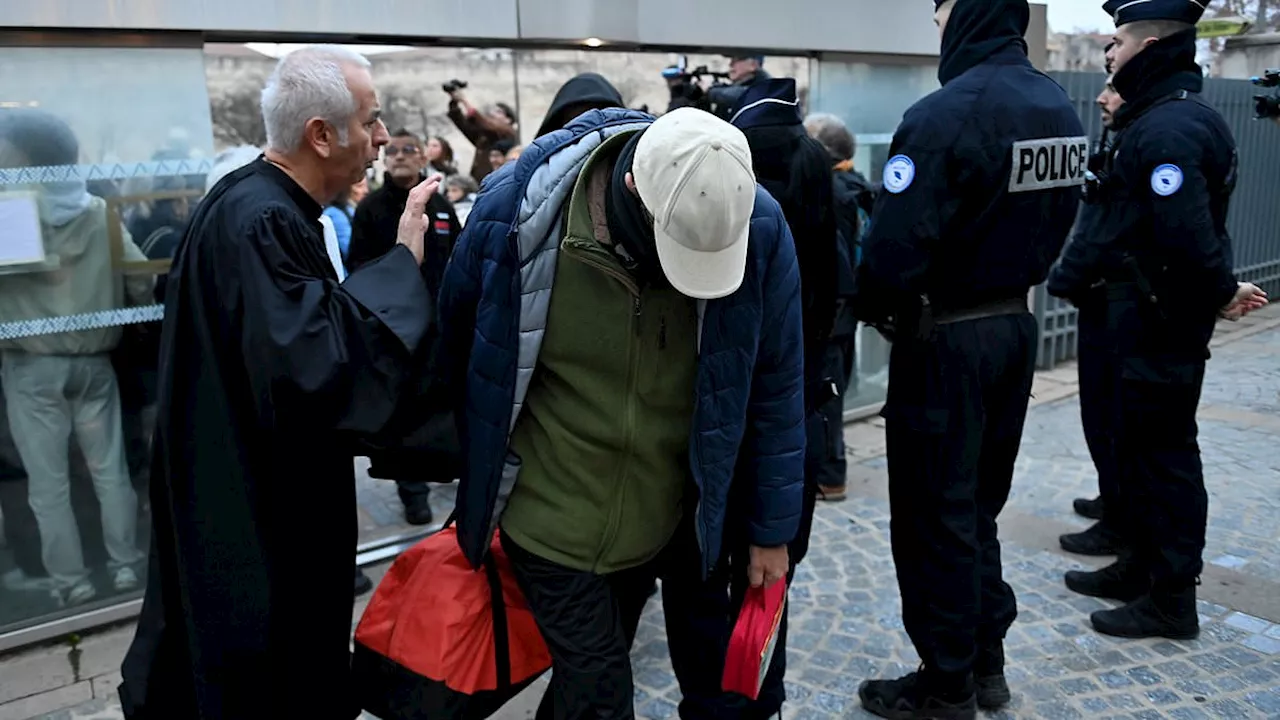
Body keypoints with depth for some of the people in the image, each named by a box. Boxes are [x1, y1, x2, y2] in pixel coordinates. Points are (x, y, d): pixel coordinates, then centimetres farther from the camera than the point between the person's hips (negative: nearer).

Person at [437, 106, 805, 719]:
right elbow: (458, 355, -4)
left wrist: (772, 530, 2)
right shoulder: (515, 209, -21)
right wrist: (478, 491, 8)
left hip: (664, 523, 3)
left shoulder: (758, 229, -18)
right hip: (549, 519, -2)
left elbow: (775, 388, -6)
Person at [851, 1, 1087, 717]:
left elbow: (894, 249, -25)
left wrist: (873, 309, -6)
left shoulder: (948, 113, -21)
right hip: (1015, 326, 8)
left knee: (934, 518, 6)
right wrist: (1011, 286, 13)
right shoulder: (1061, 107, 7)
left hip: (945, 337, -8)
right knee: (978, 505, 20)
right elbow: (1054, 225, 12)